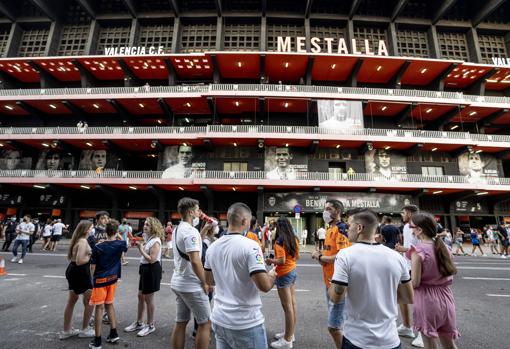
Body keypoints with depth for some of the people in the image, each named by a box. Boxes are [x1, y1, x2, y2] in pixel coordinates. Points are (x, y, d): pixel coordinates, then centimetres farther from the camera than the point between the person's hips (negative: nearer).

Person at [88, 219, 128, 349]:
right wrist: (119, 236, 20)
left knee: (99, 307, 4)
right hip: (112, 278, 3)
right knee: (109, 304, 18)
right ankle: (113, 334, 25)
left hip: (100, 279, -3)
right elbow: (126, 247, 17)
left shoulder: (97, 247, -15)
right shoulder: (120, 244, -8)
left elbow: (93, 266, -10)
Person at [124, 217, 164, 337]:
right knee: (140, 296, 19)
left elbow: (152, 259, -25)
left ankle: (150, 325, 20)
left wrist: (141, 249, -17)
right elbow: (146, 254, 12)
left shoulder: (155, 241, -21)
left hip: (152, 270, -10)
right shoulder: (148, 239, 9)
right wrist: (141, 246, -1)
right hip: (145, 269, 10)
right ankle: (139, 323, 35)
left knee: (148, 298, 3)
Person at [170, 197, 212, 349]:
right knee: (205, 323, 5)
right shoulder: (190, 231, -22)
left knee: (180, 323, 17)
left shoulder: (178, 229, 8)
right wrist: (204, 283, -17)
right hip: (191, 285, -9)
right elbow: (195, 261, -26)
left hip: (179, 283, 9)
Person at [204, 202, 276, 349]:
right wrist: (272, 275, -3)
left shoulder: (212, 247, 0)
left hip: (219, 319, 6)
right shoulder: (250, 246, -20)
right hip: (246, 323, -6)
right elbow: (264, 286, -22)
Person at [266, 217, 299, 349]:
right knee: (292, 303, 16)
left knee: (287, 306, 2)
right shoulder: (294, 239, 3)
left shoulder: (280, 241, -20)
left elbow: (281, 261, -24)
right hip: (293, 271, 8)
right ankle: (290, 333, 31)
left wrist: (270, 260, -9)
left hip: (284, 275, -8)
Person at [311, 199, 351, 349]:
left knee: (333, 326, -2)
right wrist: (320, 254, 1)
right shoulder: (330, 229, 12)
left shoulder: (341, 229, -18)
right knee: (336, 324, 21)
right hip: (329, 281, 10)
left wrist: (320, 257, -16)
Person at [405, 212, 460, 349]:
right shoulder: (443, 246, 1)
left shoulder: (417, 251, -18)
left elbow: (415, 283, -16)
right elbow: (450, 273, 13)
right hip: (445, 297, 6)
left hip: (427, 299, -6)